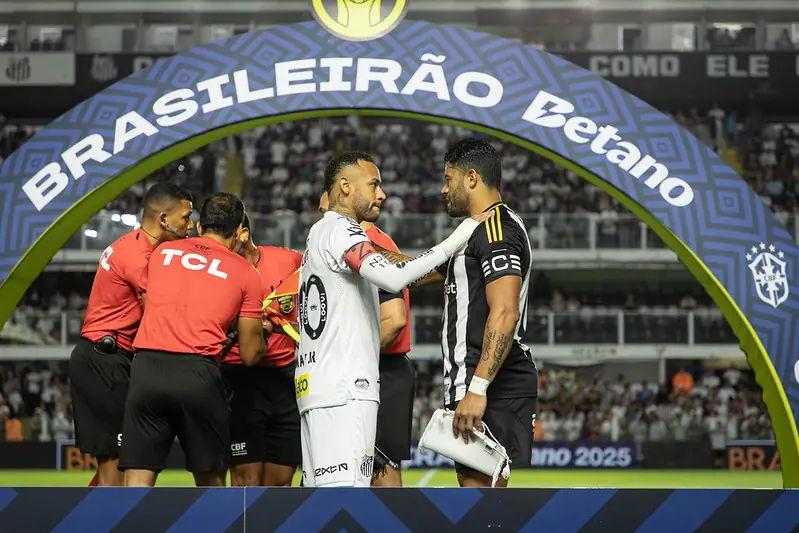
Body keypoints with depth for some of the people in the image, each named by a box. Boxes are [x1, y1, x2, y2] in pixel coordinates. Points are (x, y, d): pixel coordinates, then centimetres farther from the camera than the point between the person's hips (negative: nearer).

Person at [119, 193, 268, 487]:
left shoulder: (162, 253, 19)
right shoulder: (246, 272, 11)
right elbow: (250, 354, 13)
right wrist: (262, 330, 37)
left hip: (147, 367, 2)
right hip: (197, 374, -2)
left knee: (137, 482, 1)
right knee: (211, 481, 15)